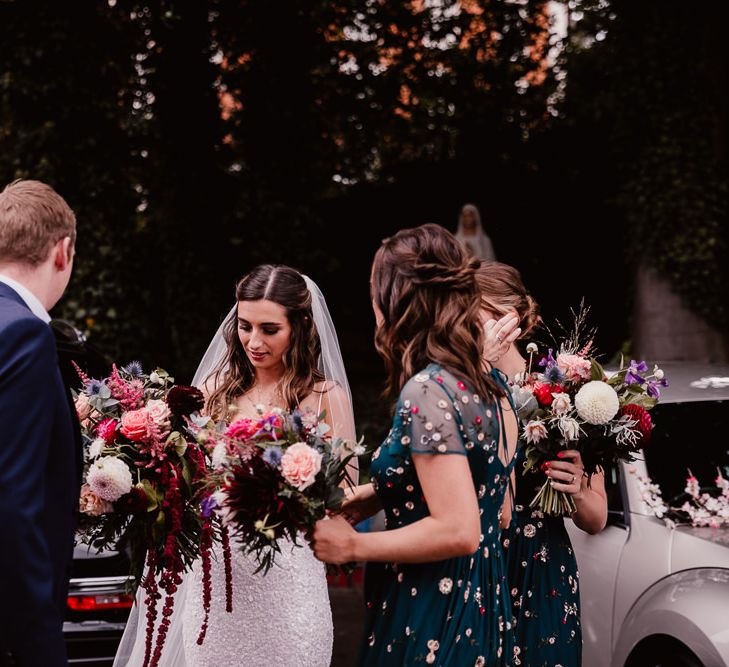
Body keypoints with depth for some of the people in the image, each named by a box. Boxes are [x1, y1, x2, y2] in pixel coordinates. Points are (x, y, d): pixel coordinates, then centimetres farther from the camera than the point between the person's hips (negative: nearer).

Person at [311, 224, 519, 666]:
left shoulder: (426, 390, -19)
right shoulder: (490, 385, 7)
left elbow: (456, 531, -24)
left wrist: (351, 546, -13)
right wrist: (368, 496, 12)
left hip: (430, 625, -8)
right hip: (483, 608, 8)